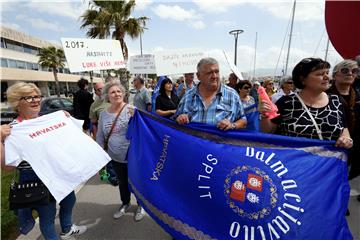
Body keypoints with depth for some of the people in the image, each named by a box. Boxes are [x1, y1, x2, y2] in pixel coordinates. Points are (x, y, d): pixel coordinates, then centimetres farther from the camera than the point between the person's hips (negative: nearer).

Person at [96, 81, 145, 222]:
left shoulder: (131, 110, -14)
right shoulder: (103, 114, 0)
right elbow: (100, 137, 9)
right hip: (116, 158, 4)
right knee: (122, 182, 24)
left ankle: (141, 205, 42)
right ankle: (125, 204, 50)